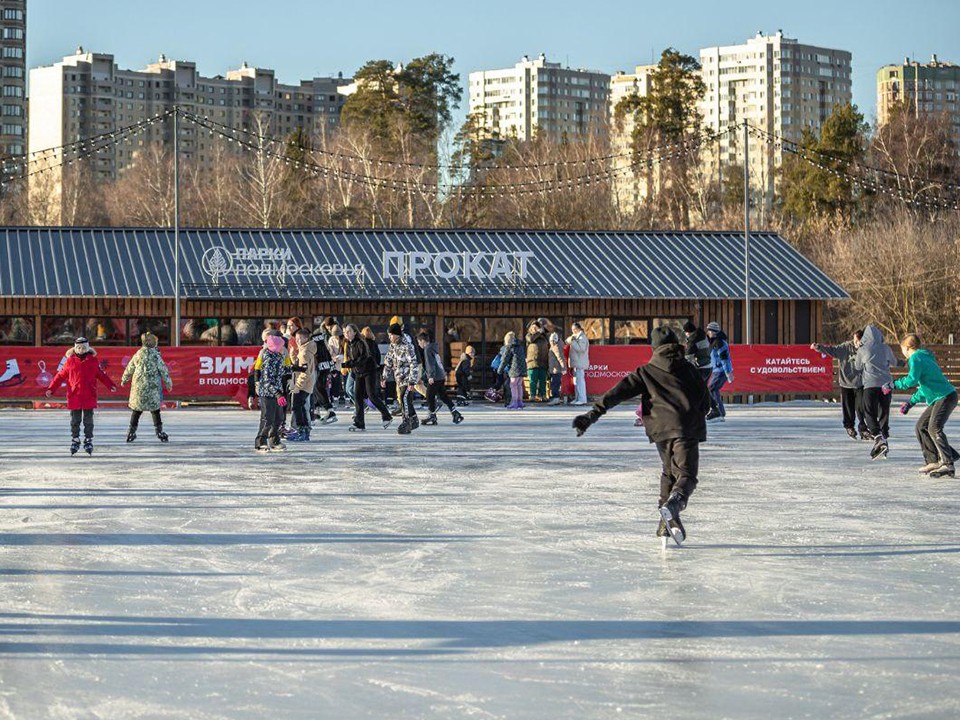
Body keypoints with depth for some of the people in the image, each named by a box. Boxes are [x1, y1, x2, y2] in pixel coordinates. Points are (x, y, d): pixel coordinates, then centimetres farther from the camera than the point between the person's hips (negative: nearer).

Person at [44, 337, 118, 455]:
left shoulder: (93, 361, 5)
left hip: (89, 397, 0)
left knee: (88, 421, 5)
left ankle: (88, 441, 14)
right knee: (75, 421, 7)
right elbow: (60, 376, 6)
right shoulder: (70, 361, 2)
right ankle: (75, 441, 17)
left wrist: (111, 385, 6)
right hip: (74, 396, 0)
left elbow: (101, 375, 14)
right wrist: (51, 389, 1)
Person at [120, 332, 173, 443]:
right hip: (152, 386, -3)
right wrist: (168, 383, 5)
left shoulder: (138, 354, 4)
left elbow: (129, 368, 15)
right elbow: (163, 369, -6)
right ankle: (159, 431, 4)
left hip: (138, 385, 3)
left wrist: (124, 380, 31)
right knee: (154, 408, 5)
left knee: (136, 409, 12)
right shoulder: (155, 354, -8)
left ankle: (131, 431, 13)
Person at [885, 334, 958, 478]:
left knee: (934, 428, -22)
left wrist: (893, 385, -11)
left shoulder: (916, 358, -9)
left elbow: (911, 380, -23)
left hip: (946, 397, -11)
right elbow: (924, 386, 29)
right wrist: (911, 402, 28)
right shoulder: (923, 357, 23)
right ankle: (933, 461, 11)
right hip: (937, 399, 11)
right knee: (921, 426, 12)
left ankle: (948, 465, -28)